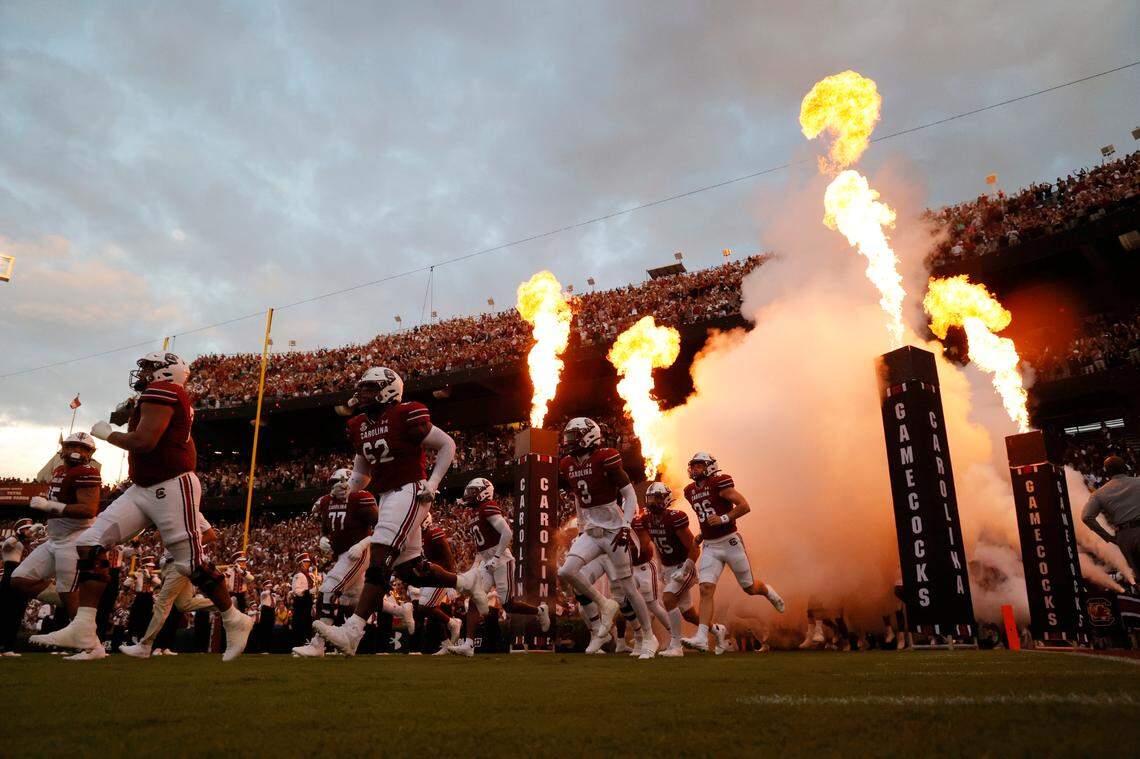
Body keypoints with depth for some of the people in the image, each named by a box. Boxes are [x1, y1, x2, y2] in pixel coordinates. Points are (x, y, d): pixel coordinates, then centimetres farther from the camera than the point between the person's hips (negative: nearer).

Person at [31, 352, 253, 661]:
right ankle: (83, 629, 1)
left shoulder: (161, 391, -12)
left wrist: (106, 433, -5)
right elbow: (180, 443, 22)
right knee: (90, 543, 0)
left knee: (192, 562, -2)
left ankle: (235, 622, 15)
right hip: (143, 489, 10)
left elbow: (143, 442, -22)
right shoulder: (170, 398, 17)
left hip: (172, 489, -10)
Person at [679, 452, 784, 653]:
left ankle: (769, 592, 46)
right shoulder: (690, 491, 9)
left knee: (749, 588, 11)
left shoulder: (719, 483, -13)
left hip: (730, 542, -5)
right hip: (709, 547, 5)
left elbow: (744, 506, -17)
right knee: (706, 590, -10)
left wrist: (724, 518, -25)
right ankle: (702, 637, -14)